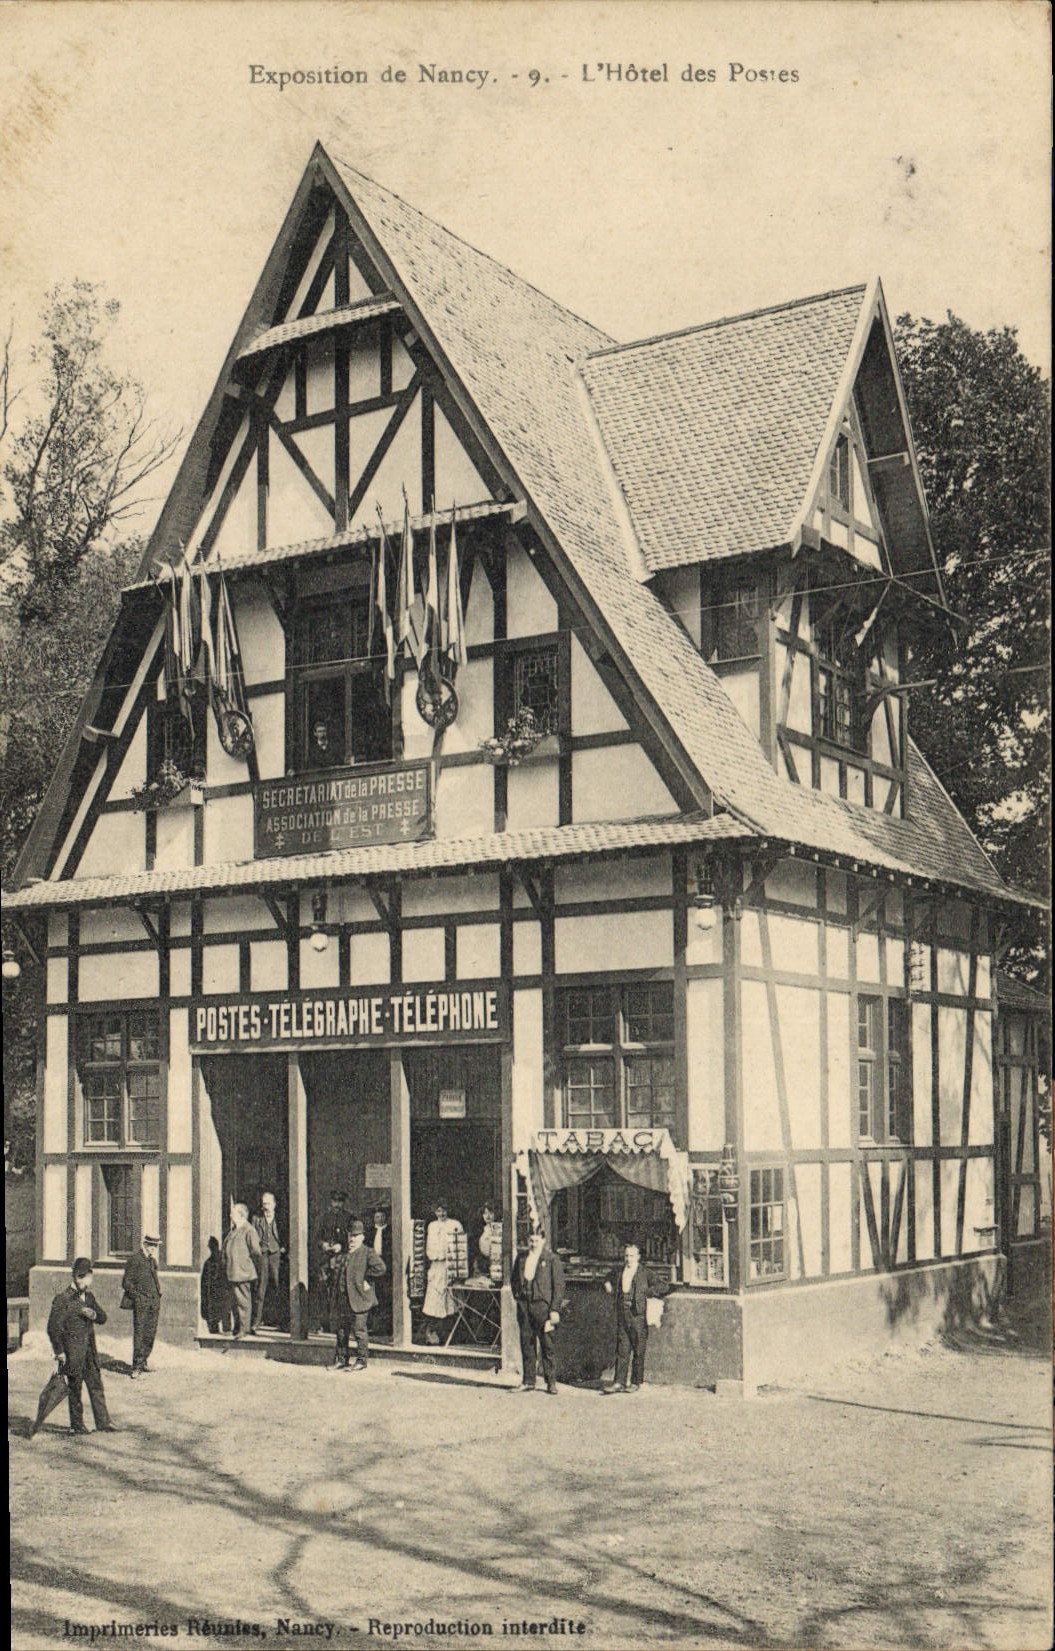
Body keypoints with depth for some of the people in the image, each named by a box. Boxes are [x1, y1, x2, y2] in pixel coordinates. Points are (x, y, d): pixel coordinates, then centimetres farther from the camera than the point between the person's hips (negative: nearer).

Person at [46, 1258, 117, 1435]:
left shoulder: (88, 1297, 11)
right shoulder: (63, 1299, -12)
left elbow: (103, 1318, 14)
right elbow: (53, 1327, -12)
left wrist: (93, 1314, -9)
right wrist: (59, 1352, -12)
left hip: (89, 1351, 6)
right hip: (72, 1353, -6)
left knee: (96, 1386, 5)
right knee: (75, 1389, 3)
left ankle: (103, 1422, 9)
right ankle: (77, 1425, 14)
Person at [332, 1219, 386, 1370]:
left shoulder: (368, 1252, -6)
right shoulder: (345, 1254, 17)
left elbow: (380, 1268, -20)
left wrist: (365, 1277, -13)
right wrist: (337, 1293, 14)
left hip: (359, 1298, -7)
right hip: (343, 1299, 7)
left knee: (359, 1330, -4)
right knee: (341, 1330, 11)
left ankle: (361, 1361, 4)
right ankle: (341, 1359, 22)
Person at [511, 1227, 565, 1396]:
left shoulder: (552, 1259, 0)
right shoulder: (521, 1259, 15)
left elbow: (559, 1285, -3)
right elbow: (515, 1280, 25)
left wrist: (554, 1309, -9)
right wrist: (517, 1296, 8)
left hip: (542, 1305, -4)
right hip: (524, 1305, 4)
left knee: (547, 1345, -3)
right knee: (526, 1344, 6)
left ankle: (551, 1382, 3)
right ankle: (528, 1381, 12)